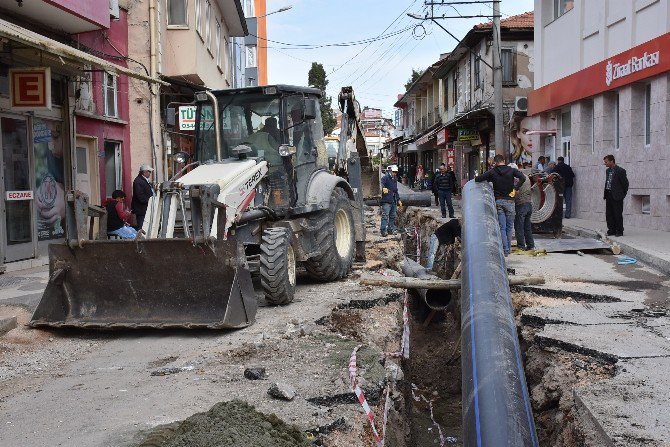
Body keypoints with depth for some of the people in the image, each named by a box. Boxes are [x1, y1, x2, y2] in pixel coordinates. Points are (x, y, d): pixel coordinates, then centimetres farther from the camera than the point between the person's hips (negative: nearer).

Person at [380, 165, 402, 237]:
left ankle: (391, 229, 18)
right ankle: (383, 230, -14)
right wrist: (383, 188, -47)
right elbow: (382, 183, -25)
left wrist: (398, 200, 27)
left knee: (393, 216, 11)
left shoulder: (395, 179, 22)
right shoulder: (386, 177, -4)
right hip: (386, 201, -8)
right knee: (385, 216, -12)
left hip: (394, 201, 8)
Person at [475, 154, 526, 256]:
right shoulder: (511, 170, -1)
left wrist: (489, 179, 17)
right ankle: (508, 248, 14)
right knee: (509, 226, 11)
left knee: (502, 227, 3)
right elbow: (523, 178, -15)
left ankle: (505, 249, -1)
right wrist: (515, 189, -8)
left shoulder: (492, 172, -1)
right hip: (509, 201, 0)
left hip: (498, 201, 0)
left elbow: (477, 179, -2)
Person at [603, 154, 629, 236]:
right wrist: (605, 193, 12)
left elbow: (625, 183, -8)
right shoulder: (608, 171, 14)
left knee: (618, 214, -3)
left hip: (616, 196, -8)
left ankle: (619, 231, 5)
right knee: (609, 214, 9)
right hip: (609, 195, 8)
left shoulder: (620, 171, -11)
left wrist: (623, 194, -4)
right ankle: (612, 230, 16)